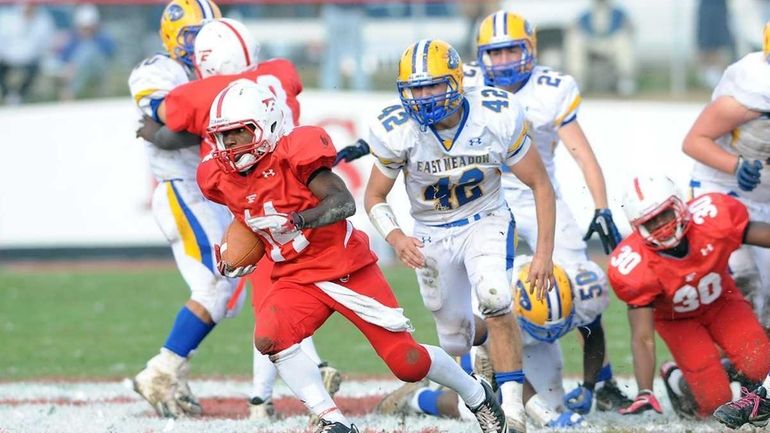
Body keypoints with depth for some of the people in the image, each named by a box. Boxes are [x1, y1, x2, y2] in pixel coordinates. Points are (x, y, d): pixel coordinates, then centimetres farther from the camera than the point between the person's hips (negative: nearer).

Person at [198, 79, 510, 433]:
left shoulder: (292, 154, -21)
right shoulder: (220, 177, -1)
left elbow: (344, 202, -27)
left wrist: (299, 220, -40)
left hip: (346, 270, -5)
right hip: (295, 280, 6)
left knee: (406, 360, -3)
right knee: (268, 338, -24)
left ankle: (477, 396, 25)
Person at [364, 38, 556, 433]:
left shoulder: (496, 118, -23)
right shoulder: (398, 131, -22)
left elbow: (540, 184, -12)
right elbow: (374, 196, -7)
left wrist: (544, 252, -18)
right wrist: (394, 236, -28)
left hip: (485, 222, -1)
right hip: (432, 235, 1)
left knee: (494, 301, -30)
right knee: (457, 341, 11)